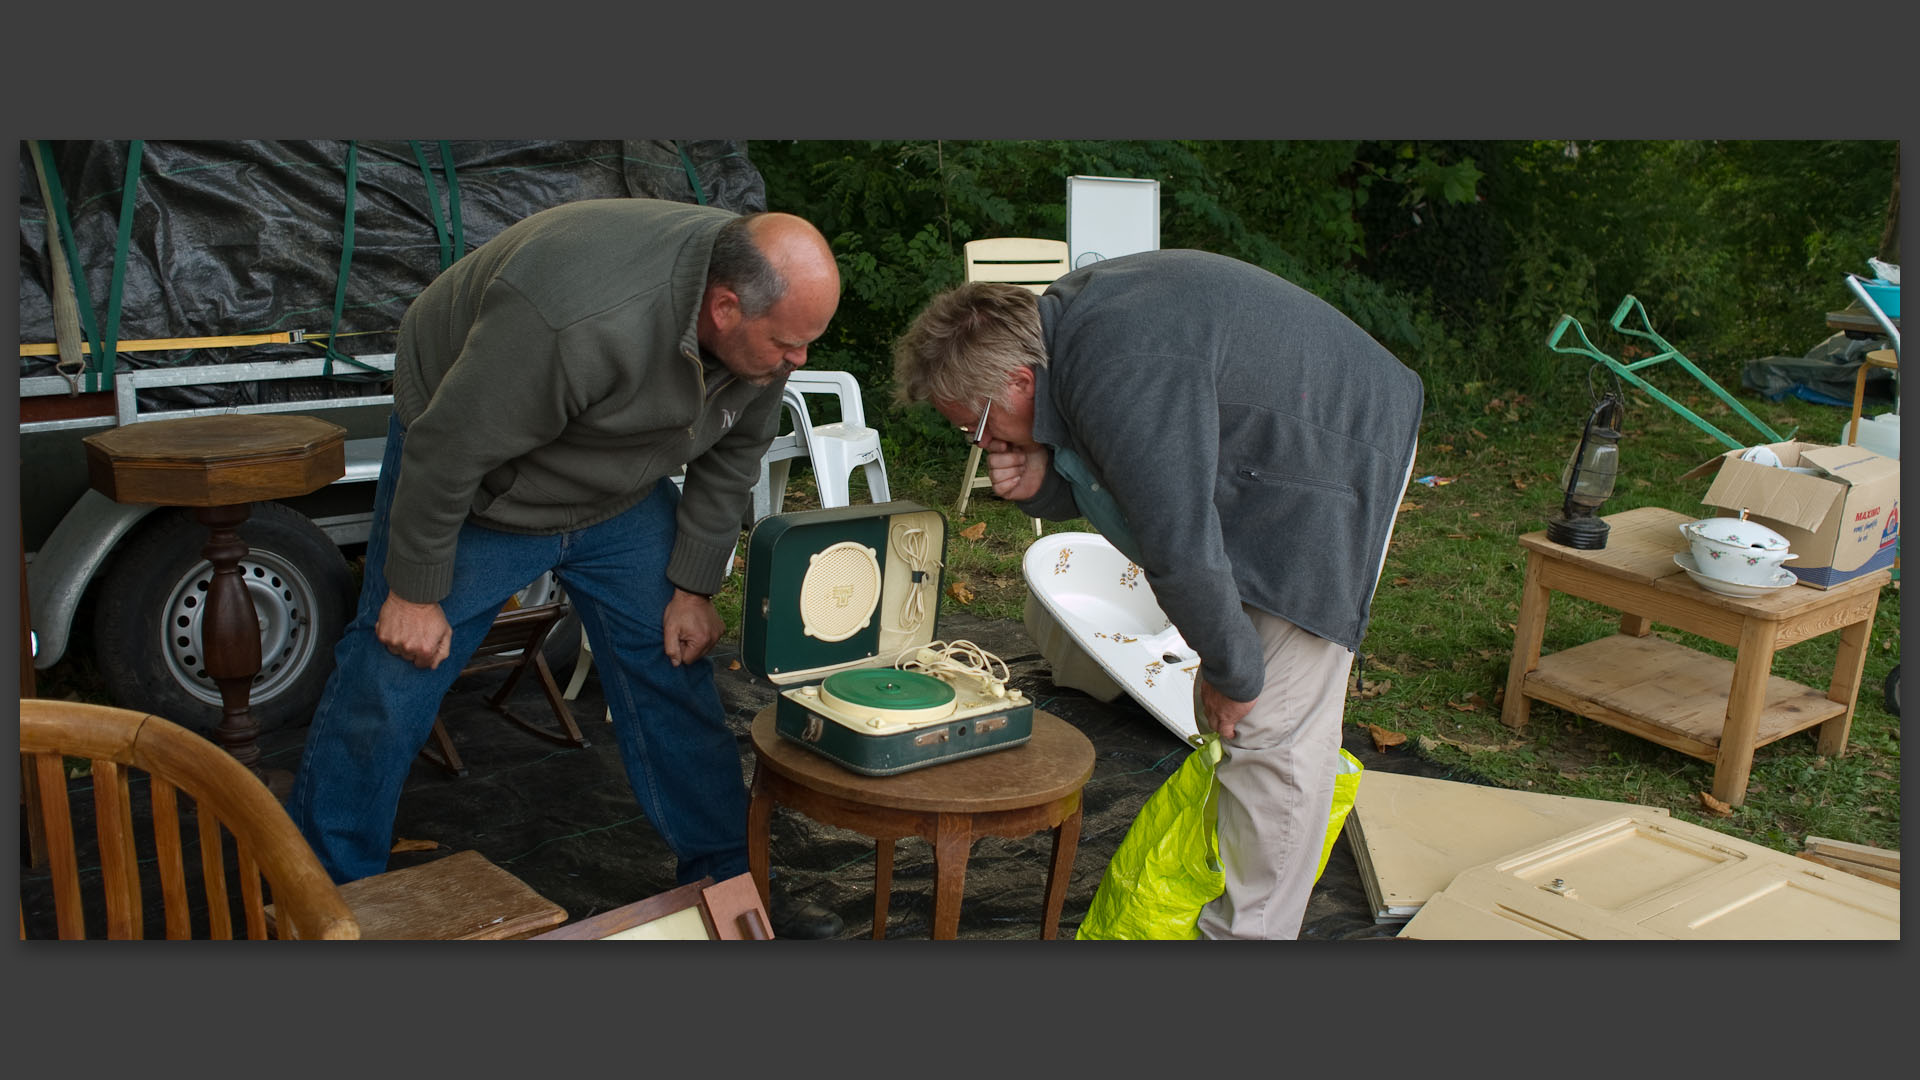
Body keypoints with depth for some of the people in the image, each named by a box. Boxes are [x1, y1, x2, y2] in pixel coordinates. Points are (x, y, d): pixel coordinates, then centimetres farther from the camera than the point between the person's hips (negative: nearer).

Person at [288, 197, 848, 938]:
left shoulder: (765, 307, -17)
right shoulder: (583, 320, -41)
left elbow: (733, 451, -1)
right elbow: (447, 449, -29)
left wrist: (695, 585, 0)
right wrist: (416, 592, -19)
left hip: (619, 491, 6)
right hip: (474, 486, -6)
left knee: (672, 673, 3)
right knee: (388, 688, -2)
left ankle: (725, 883, 16)